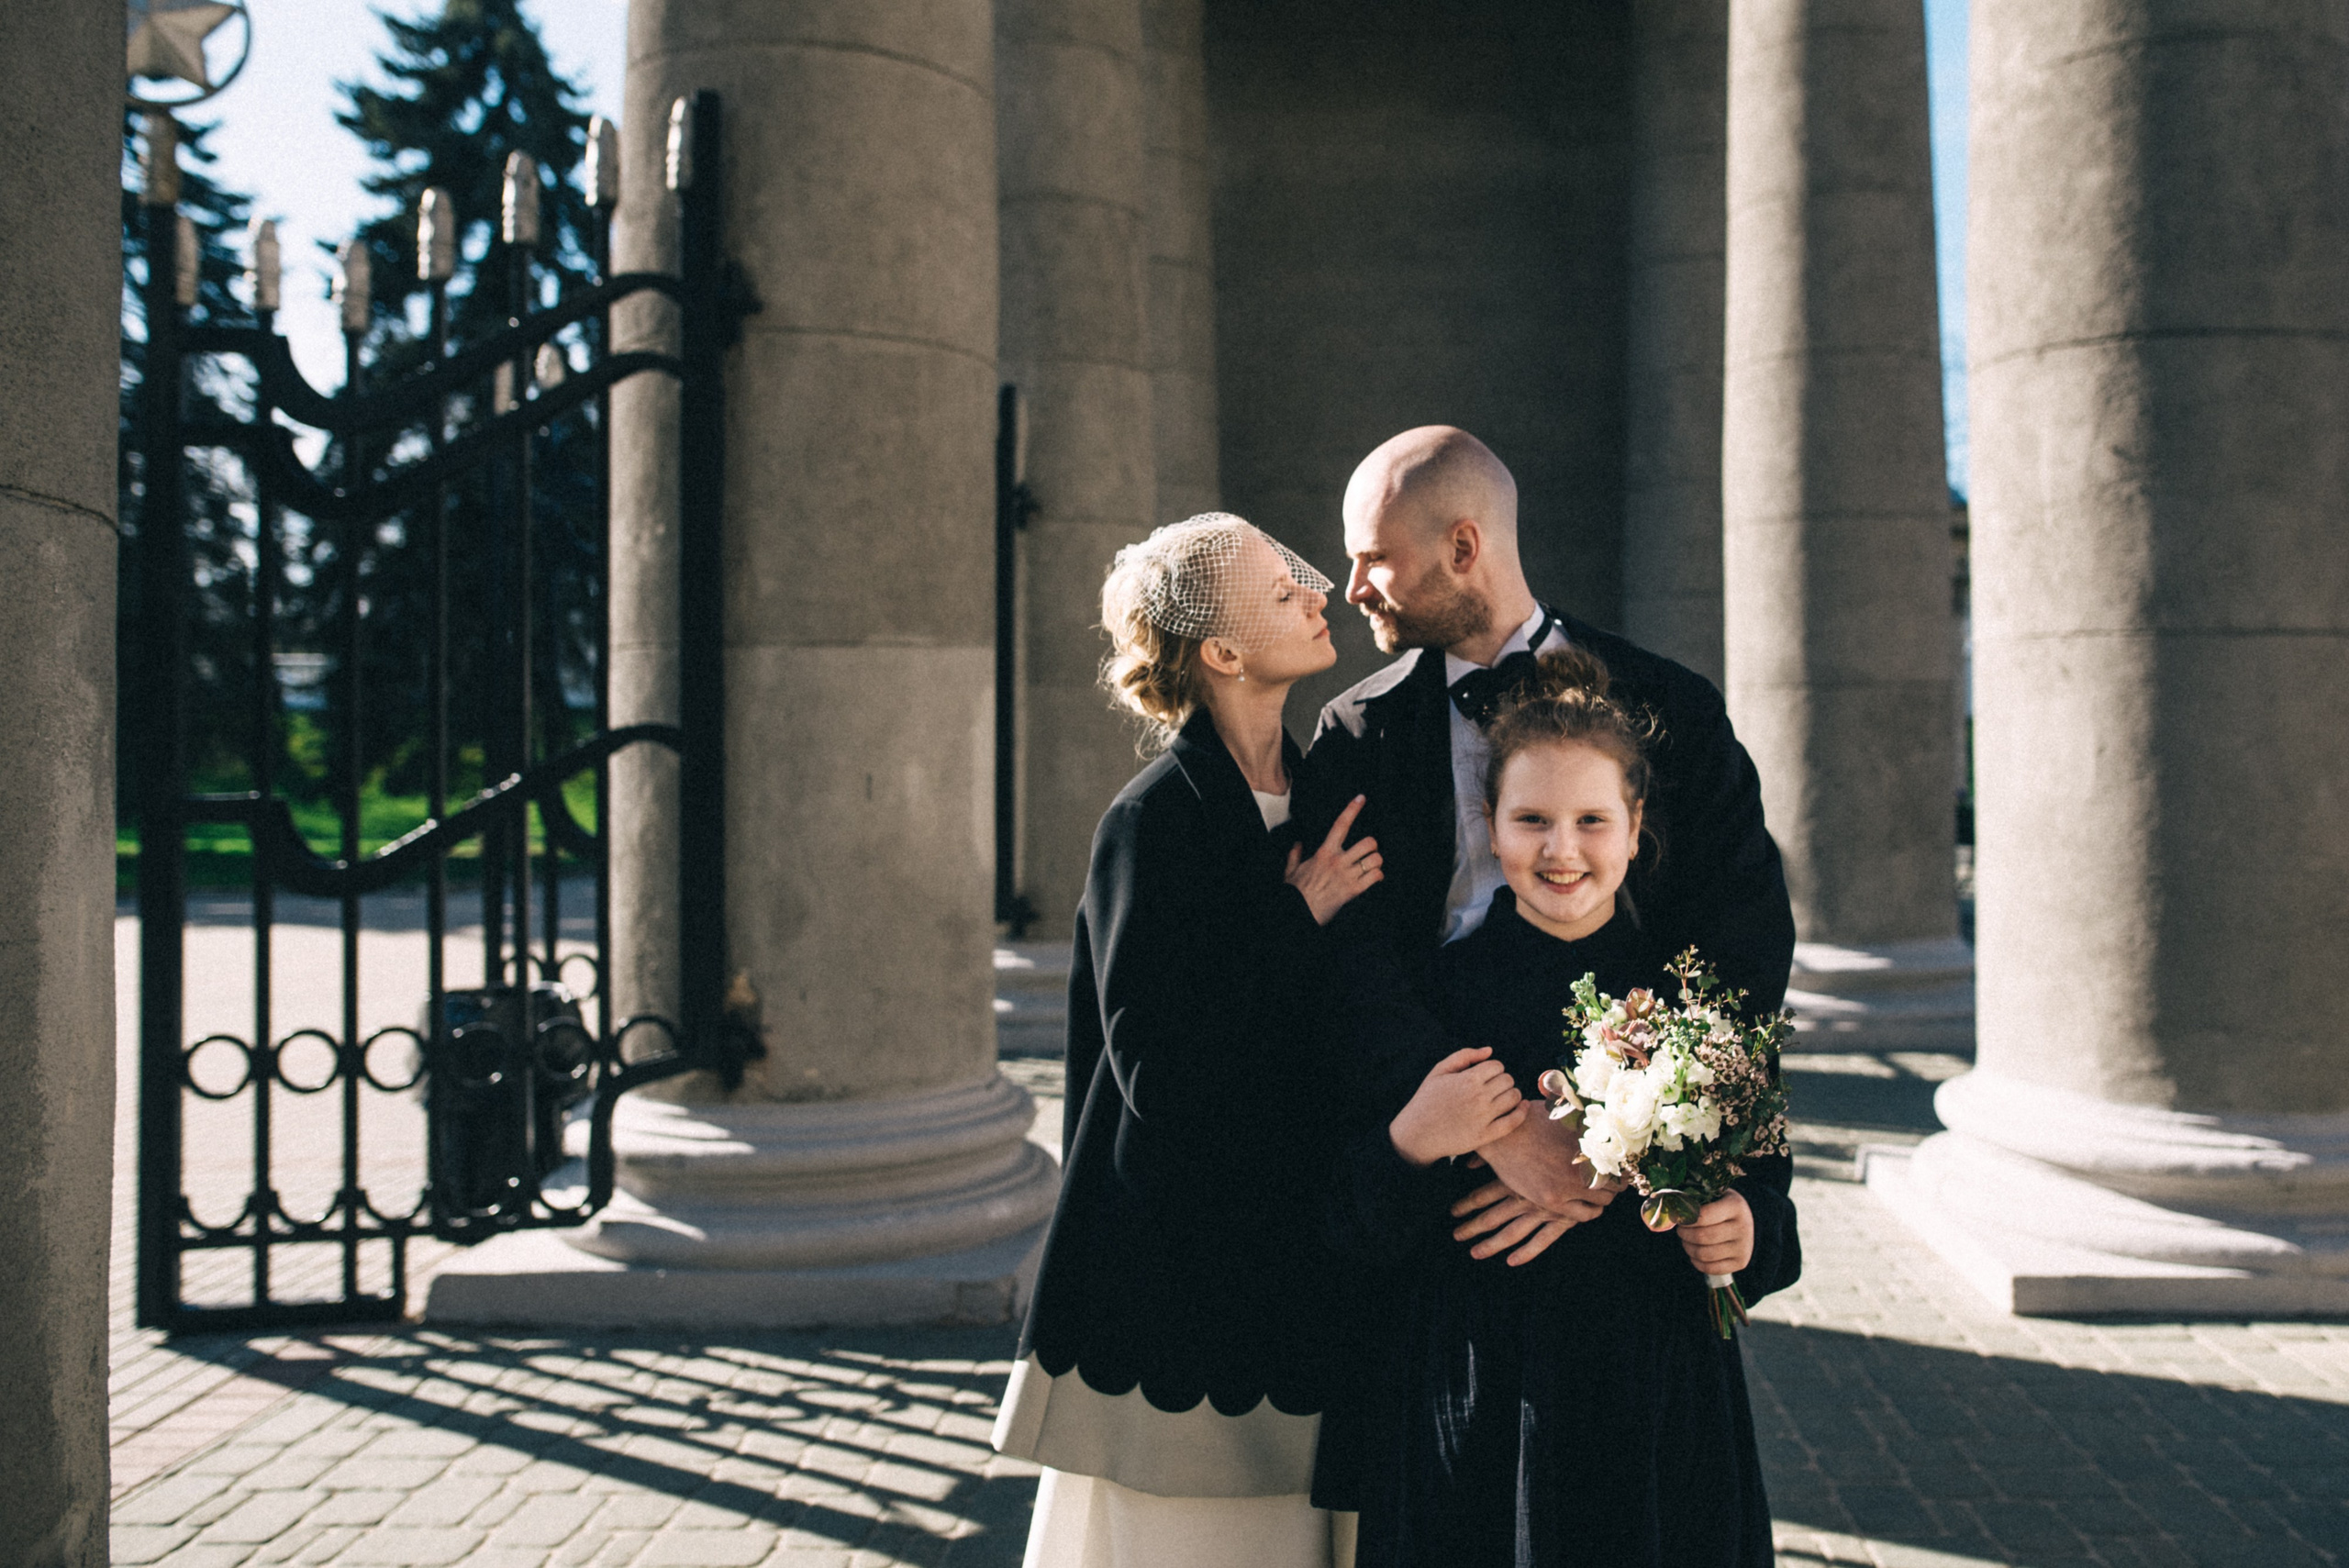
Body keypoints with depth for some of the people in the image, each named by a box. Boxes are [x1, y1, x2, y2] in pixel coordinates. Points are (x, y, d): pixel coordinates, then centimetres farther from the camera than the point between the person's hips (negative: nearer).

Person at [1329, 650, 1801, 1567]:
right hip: (1473, 1410, -1)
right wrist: (1409, 1145, -24)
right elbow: (1358, 1229, -5)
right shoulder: (1433, 991, -6)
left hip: (1656, 1400, 2)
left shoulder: (1691, 995, 0)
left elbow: (1764, 1172, 9)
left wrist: (1749, 1230, -12)